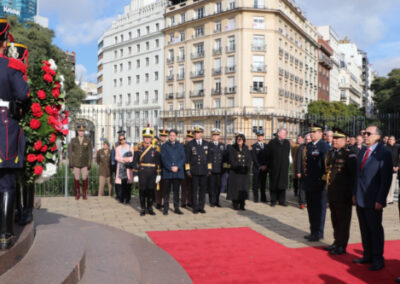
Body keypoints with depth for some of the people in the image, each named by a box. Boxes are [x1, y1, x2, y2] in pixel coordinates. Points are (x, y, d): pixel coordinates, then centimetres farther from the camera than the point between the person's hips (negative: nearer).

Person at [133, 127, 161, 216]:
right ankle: (143, 208, 14)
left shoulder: (155, 148, 5)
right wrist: (135, 174, -1)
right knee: (142, 190, 3)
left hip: (152, 173, 1)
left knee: (151, 190, 5)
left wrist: (158, 174, 1)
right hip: (142, 173, -1)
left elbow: (158, 162, 5)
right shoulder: (138, 147, 3)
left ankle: (150, 208, 18)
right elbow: (135, 162, 3)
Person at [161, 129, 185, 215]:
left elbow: (183, 158, 5)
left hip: (178, 172, 2)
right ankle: (166, 208, 8)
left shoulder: (180, 146, 11)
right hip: (167, 172, -1)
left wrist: (177, 167, -11)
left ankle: (176, 208, 13)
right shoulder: (164, 146, 6)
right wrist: (170, 167, -13)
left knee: (176, 190, 6)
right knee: (166, 191, 1)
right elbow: (163, 158, -2)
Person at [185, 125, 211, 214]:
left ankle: (201, 207, 13)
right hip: (194, 170, -2)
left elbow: (208, 157, 12)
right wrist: (187, 169, -3)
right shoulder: (190, 144, 3)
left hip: (204, 170, 2)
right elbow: (187, 158, 2)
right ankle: (195, 207, 8)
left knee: (203, 189, 5)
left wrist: (209, 169, 8)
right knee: (194, 189, 0)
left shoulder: (206, 144, 10)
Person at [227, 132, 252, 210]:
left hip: (245, 173, 3)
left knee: (244, 188, 2)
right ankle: (235, 204, 4)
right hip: (235, 172, -3)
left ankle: (242, 205, 9)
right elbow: (232, 160, -7)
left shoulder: (246, 149, 10)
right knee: (235, 188, -4)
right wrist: (239, 167, -16)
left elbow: (249, 160, 6)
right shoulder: (232, 148, 0)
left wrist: (246, 167, -11)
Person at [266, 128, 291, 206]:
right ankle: (273, 201, 12)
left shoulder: (287, 143, 9)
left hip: (284, 167, 3)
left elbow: (287, 155, 16)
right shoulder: (272, 143, -3)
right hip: (274, 167, -3)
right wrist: (269, 167, -4)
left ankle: (282, 200, 13)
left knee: (283, 184, 4)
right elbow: (268, 156, -2)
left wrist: (285, 163, 10)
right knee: (274, 184, 3)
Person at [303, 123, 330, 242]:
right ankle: (313, 232, 26)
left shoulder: (324, 146, -11)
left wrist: (323, 179, -17)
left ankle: (318, 233, 12)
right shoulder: (309, 146, 12)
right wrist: (305, 178, 11)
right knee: (311, 208, 15)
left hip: (319, 183, -8)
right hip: (309, 183, 8)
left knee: (319, 209, 2)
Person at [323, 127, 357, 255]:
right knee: (335, 218, 16)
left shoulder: (349, 155, -12)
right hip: (332, 192, 7)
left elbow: (354, 174, -13)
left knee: (343, 219, 4)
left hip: (343, 193, -7)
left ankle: (342, 246, 15)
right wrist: (329, 189, 13)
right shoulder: (330, 153, 11)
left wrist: (351, 192, -15)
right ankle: (337, 242, 30)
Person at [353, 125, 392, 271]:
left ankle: (378, 260, 15)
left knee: (375, 230, 3)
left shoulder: (384, 153, -11)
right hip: (361, 199, 7)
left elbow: (386, 179, -13)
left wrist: (380, 200, -16)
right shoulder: (362, 152, 13)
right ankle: (368, 256, 26)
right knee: (364, 229, 14)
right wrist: (355, 193, 13)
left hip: (373, 201, -7)